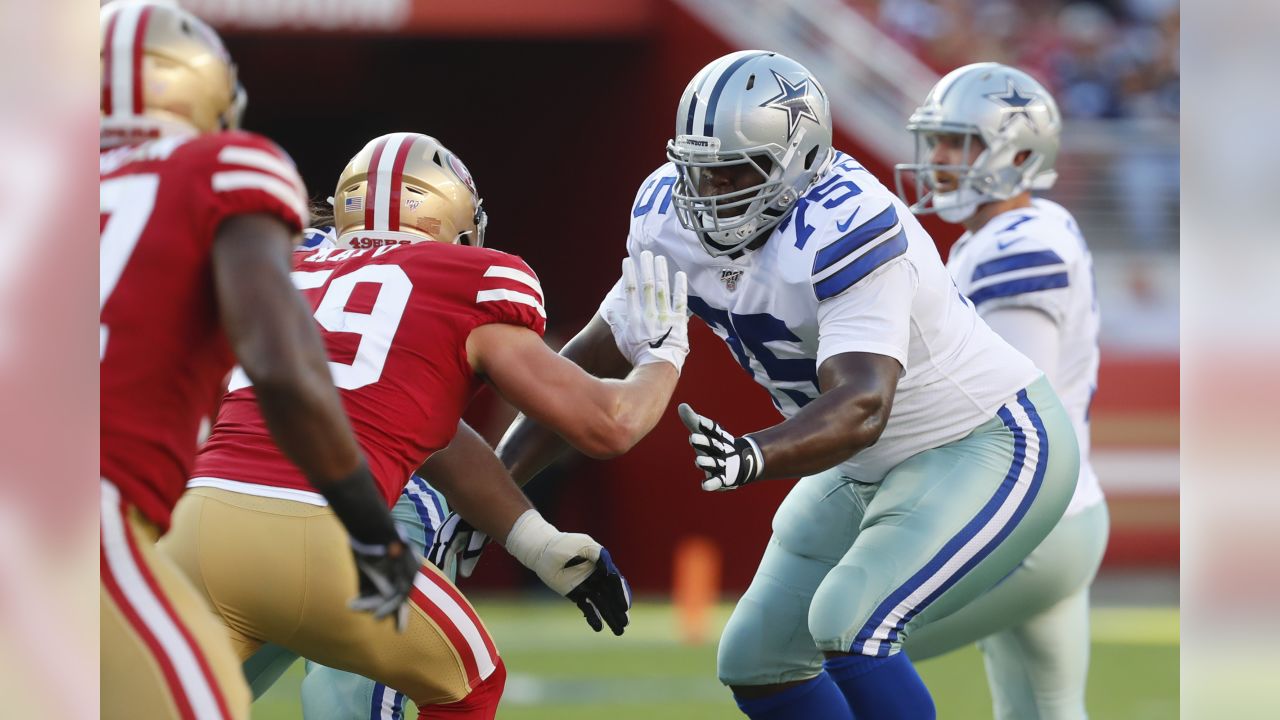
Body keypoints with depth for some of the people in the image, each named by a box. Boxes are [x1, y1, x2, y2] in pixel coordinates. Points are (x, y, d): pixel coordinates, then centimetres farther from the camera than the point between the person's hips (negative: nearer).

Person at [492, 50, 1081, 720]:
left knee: (847, 625, -27)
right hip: (871, 468, 9)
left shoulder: (842, 232, -32)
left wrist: (750, 457, -60)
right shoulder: (675, 225, -7)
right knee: (754, 663, 8)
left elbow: (862, 406, -43)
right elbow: (591, 360, 3)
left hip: (993, 447, -9)